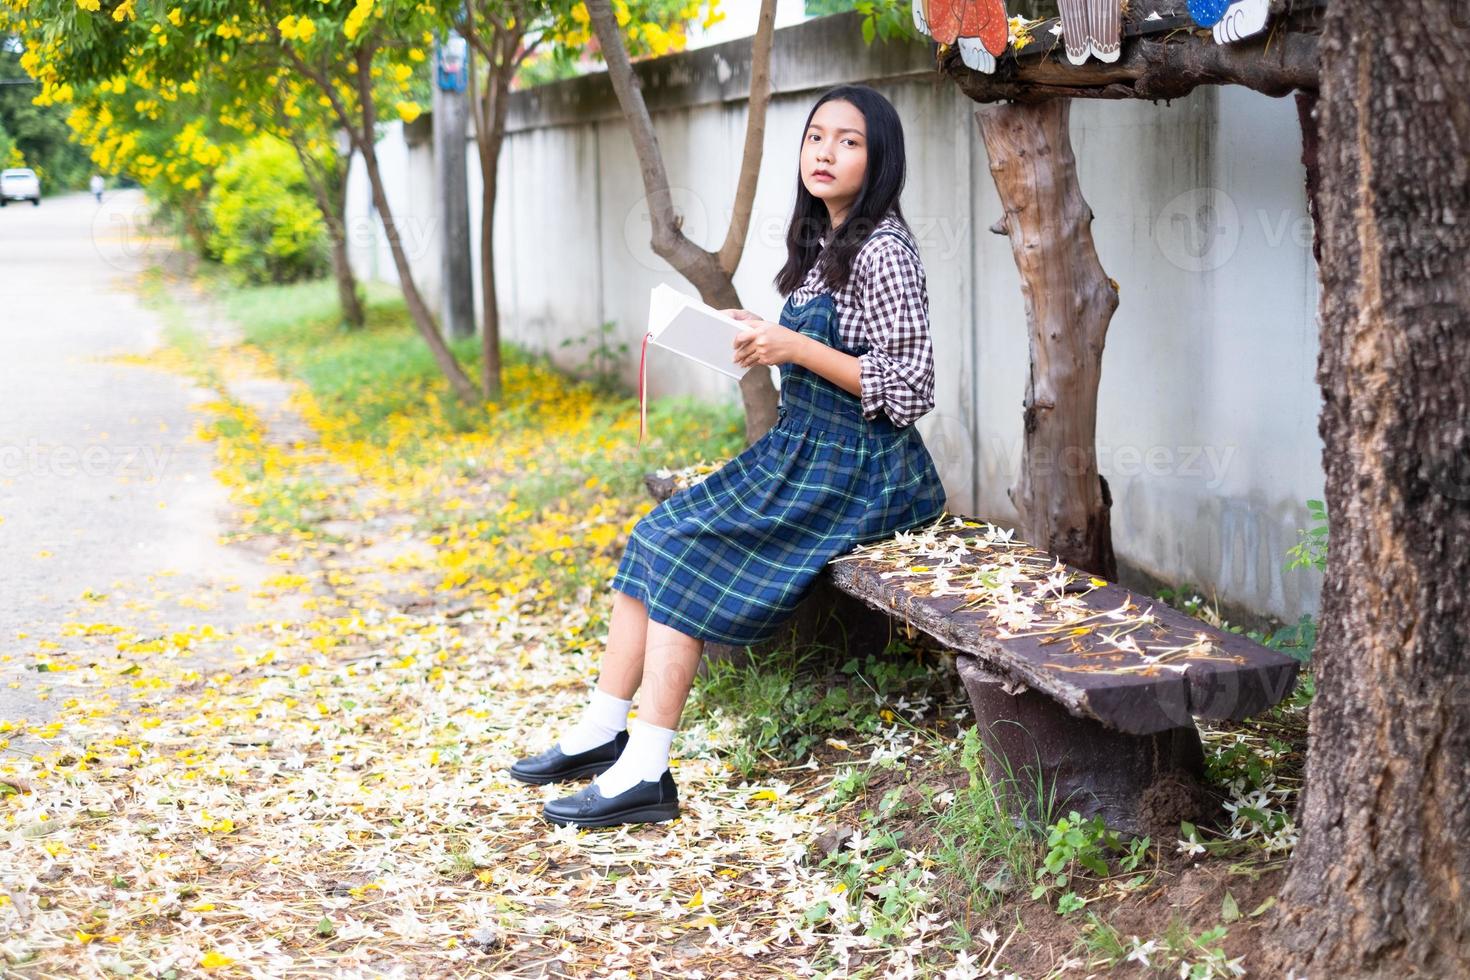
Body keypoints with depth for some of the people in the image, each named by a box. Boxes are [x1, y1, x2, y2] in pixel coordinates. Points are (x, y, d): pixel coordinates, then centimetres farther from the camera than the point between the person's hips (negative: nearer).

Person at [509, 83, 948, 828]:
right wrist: (759, 338, 5)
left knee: (688, 560, -19)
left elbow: (908, 391, -19)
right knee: (656, 539, -4)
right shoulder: (816, 239, 13)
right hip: (797, 448, 9)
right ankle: (603, 732, 0)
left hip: (855, 472, -9)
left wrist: (796, 347, -22)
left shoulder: (883, 251, -15)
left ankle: (644, 773, -17)